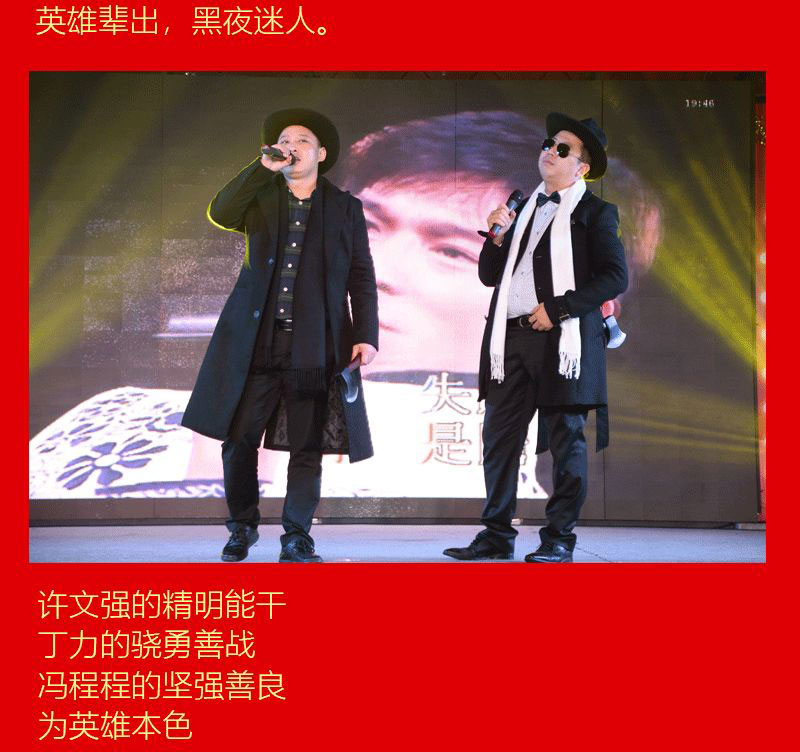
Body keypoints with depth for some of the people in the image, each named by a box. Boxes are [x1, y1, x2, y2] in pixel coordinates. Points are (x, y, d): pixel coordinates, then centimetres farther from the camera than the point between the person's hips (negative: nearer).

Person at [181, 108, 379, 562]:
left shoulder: (346, 208, 10)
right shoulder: (260, 196, 12)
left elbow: (362, 278, 7)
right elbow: (220, 214, -8)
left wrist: (367, 335, -3)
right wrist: (263, 168, -11)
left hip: (315, 348, -1)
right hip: (256, 342, 1)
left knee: (308, 448, 2)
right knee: (239, 439, 3)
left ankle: (297, 538, 14)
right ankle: (243, 527, 22)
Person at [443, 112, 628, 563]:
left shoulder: (595, 213, 4)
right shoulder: (523, 209, 20)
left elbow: (616, 277, -7)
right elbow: (490, 276, 20)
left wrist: (556, 308, -14)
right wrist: (497, 238, 2)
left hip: (562, 338, -5)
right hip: (511, 338, 6)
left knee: (566, 439, 0)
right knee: (499, 437, 5)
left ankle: (559, 539, 7)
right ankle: (497, 535, 12)